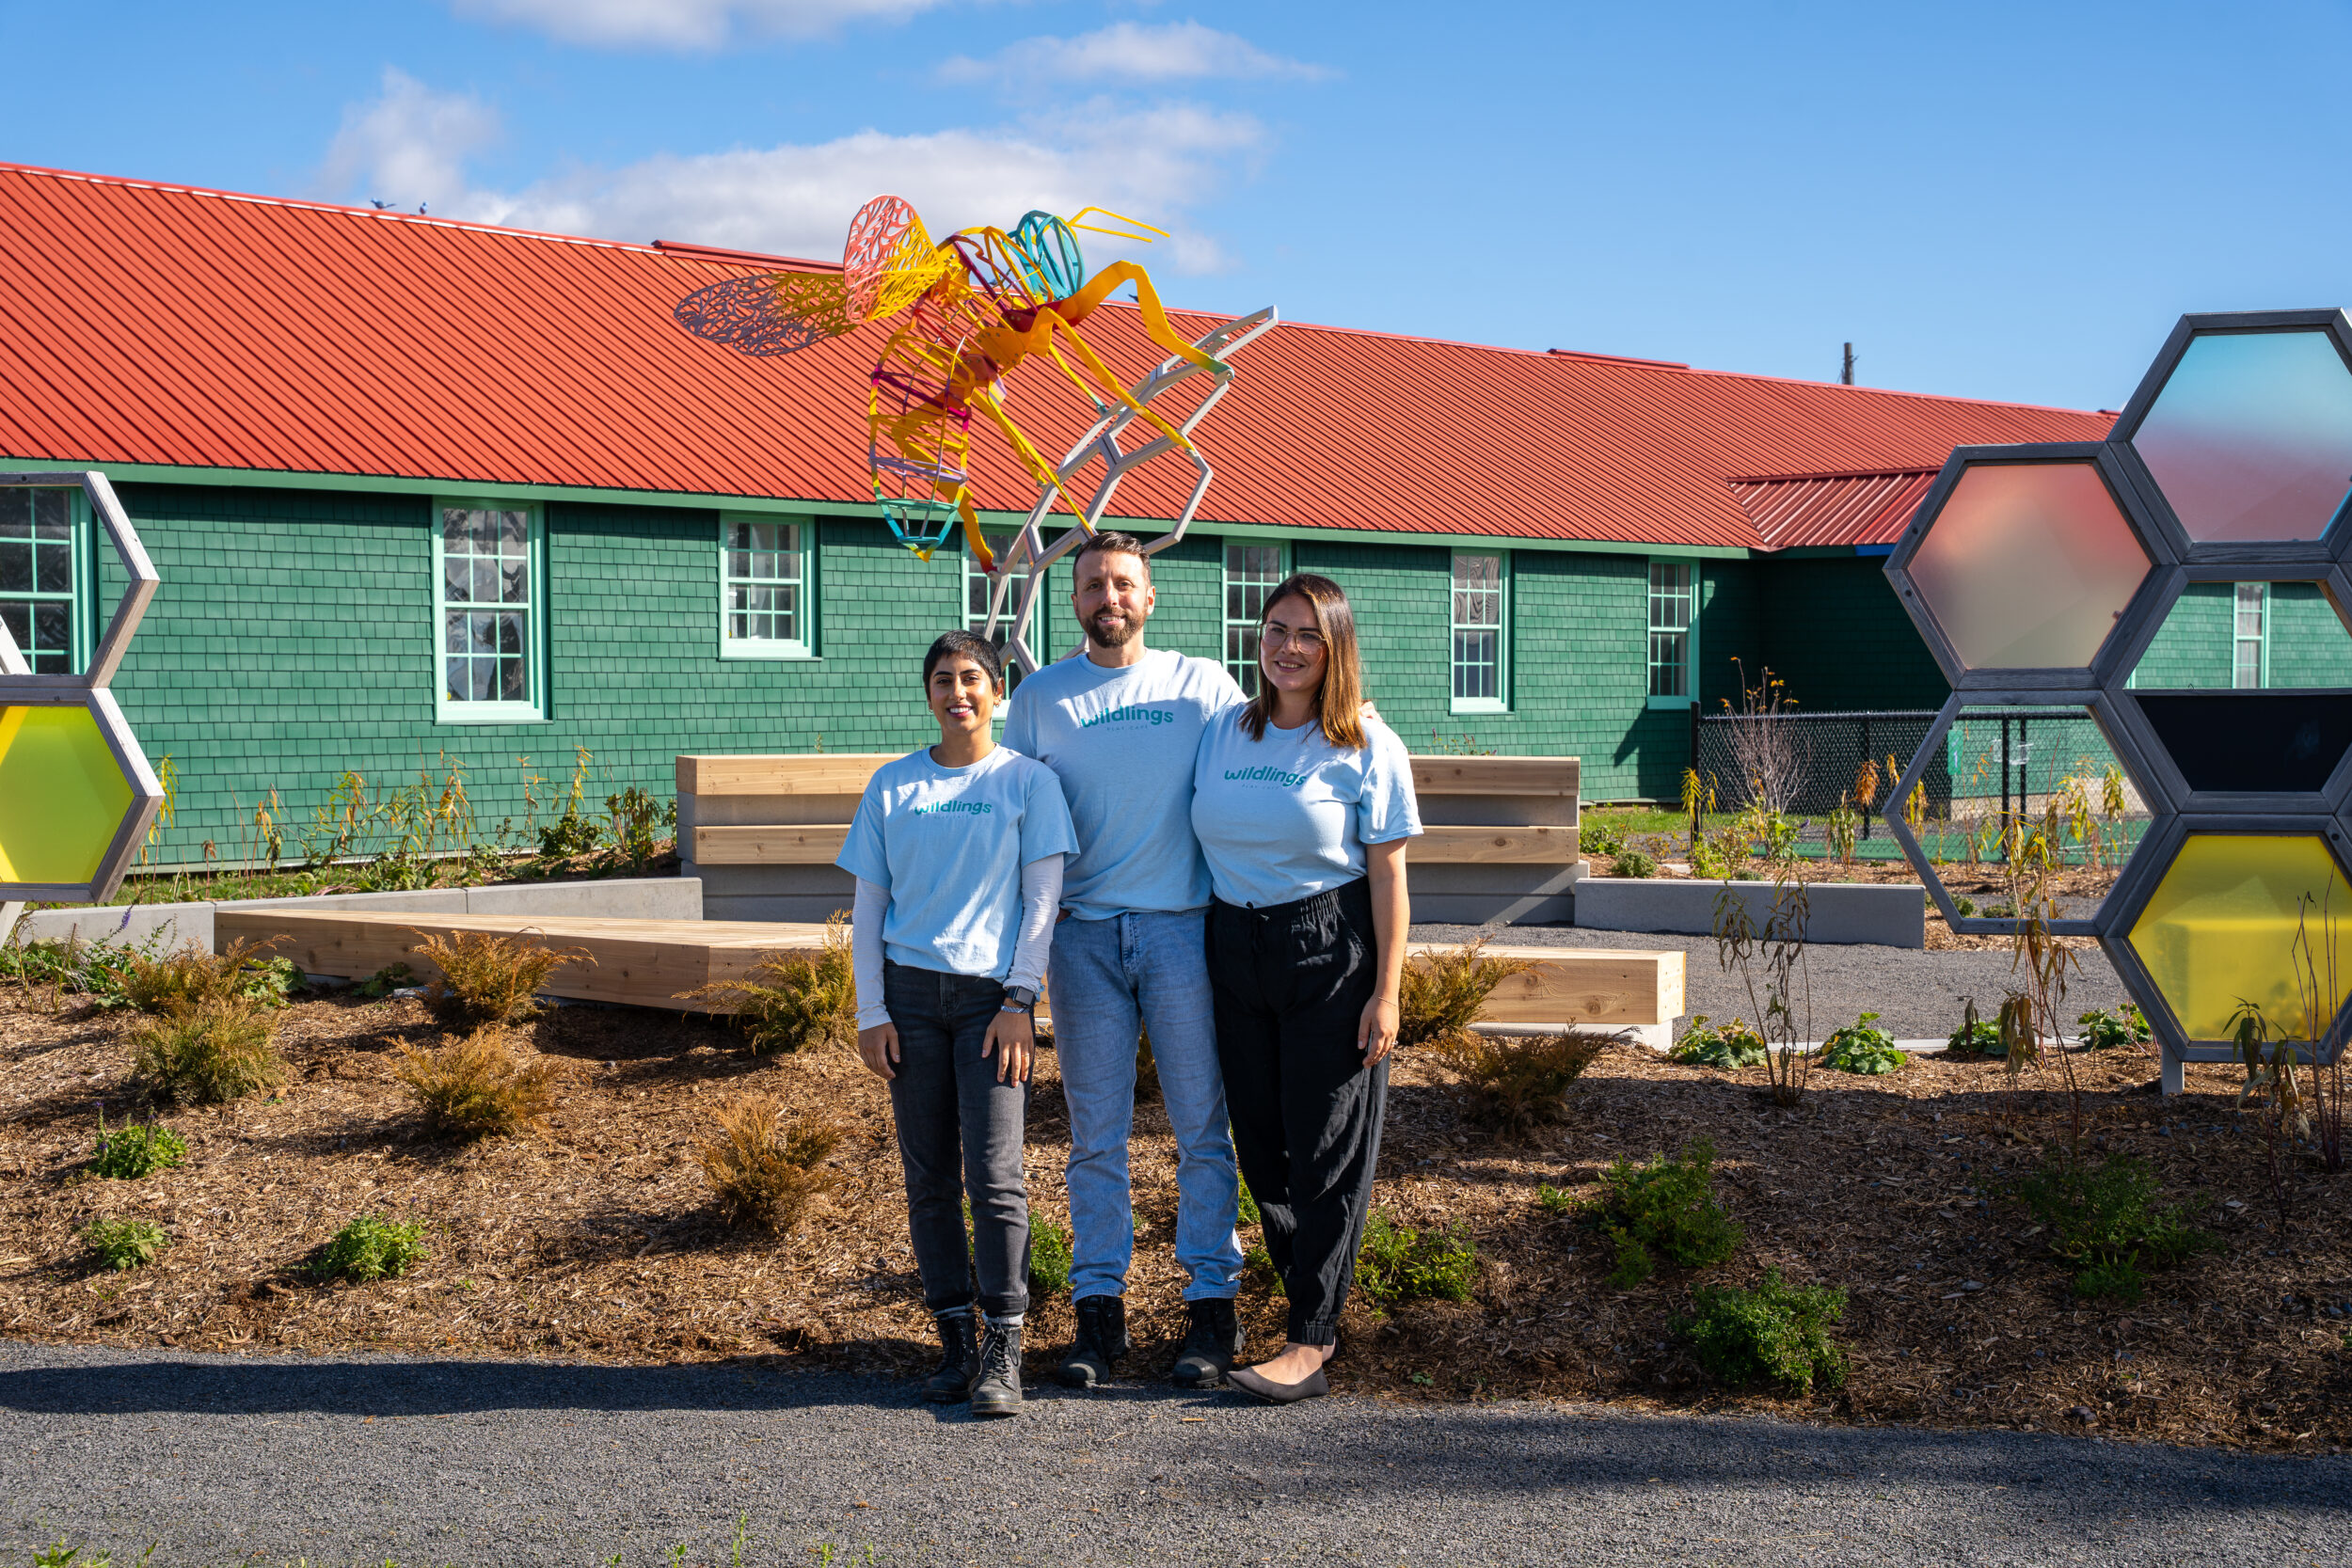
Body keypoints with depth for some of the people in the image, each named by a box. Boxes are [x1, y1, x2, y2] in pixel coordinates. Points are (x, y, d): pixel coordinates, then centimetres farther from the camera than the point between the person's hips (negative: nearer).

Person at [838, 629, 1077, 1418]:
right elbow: (868, 906, 10)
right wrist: (871, 1012, 2)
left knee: (994, 1174, -10)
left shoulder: (1028, 781, 3)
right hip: (910, 993, 3)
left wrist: (1018, 1002, -8)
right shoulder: (891, 785, 10)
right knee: (929, 1177, 4)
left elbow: (1042, 899, 0)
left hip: (991, 996, -3)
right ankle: (955, 1344, 12)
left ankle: (1003, 1355, -5)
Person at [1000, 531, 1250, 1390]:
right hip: (1084, 933, 1)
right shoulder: (1040, 698, 9)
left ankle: (1212, 1303, 9)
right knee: (1095, 1134, 4)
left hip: (1184, 930, -1)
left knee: (1203, 1127, 1)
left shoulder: (1204, 685, 6)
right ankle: (1098, 1307, 10)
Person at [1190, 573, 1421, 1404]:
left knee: (1326, 1150, -3)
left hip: (1331, 955, -5)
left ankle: (1310, 1346, 0)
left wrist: (1386, 994, -11)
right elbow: (1200, 845, 13)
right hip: (1235, 951, 5)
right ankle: (1314, 1310, 22)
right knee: (1262, 1145, 8)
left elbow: (1387, 876, -6)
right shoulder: (1222, 733, 8)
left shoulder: (1367, 748, -4)